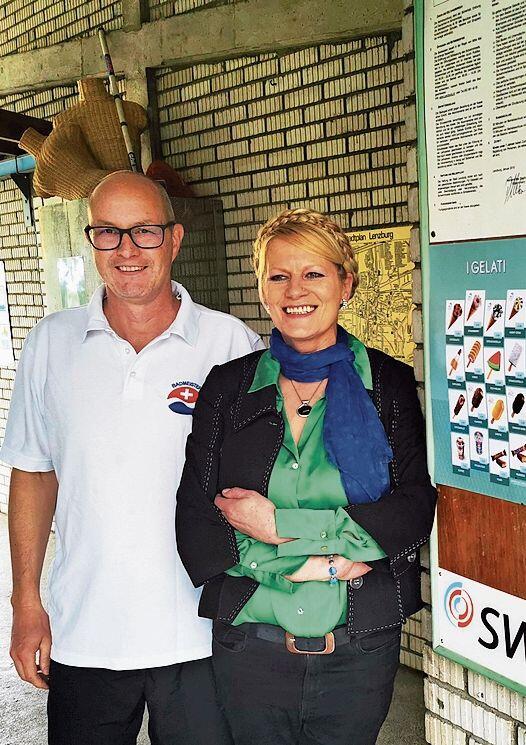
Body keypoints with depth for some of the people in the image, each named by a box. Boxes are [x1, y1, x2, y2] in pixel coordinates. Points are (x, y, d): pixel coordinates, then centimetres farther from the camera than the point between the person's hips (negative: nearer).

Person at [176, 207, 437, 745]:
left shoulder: (389, 384, -2)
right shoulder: (227, 386, -1)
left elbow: (415, 513, -10)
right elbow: (194, 528, -4)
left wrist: (282, 526, -17)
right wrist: (313, 563, -15)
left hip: (359, 653, 0)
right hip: (249, 646, 1)